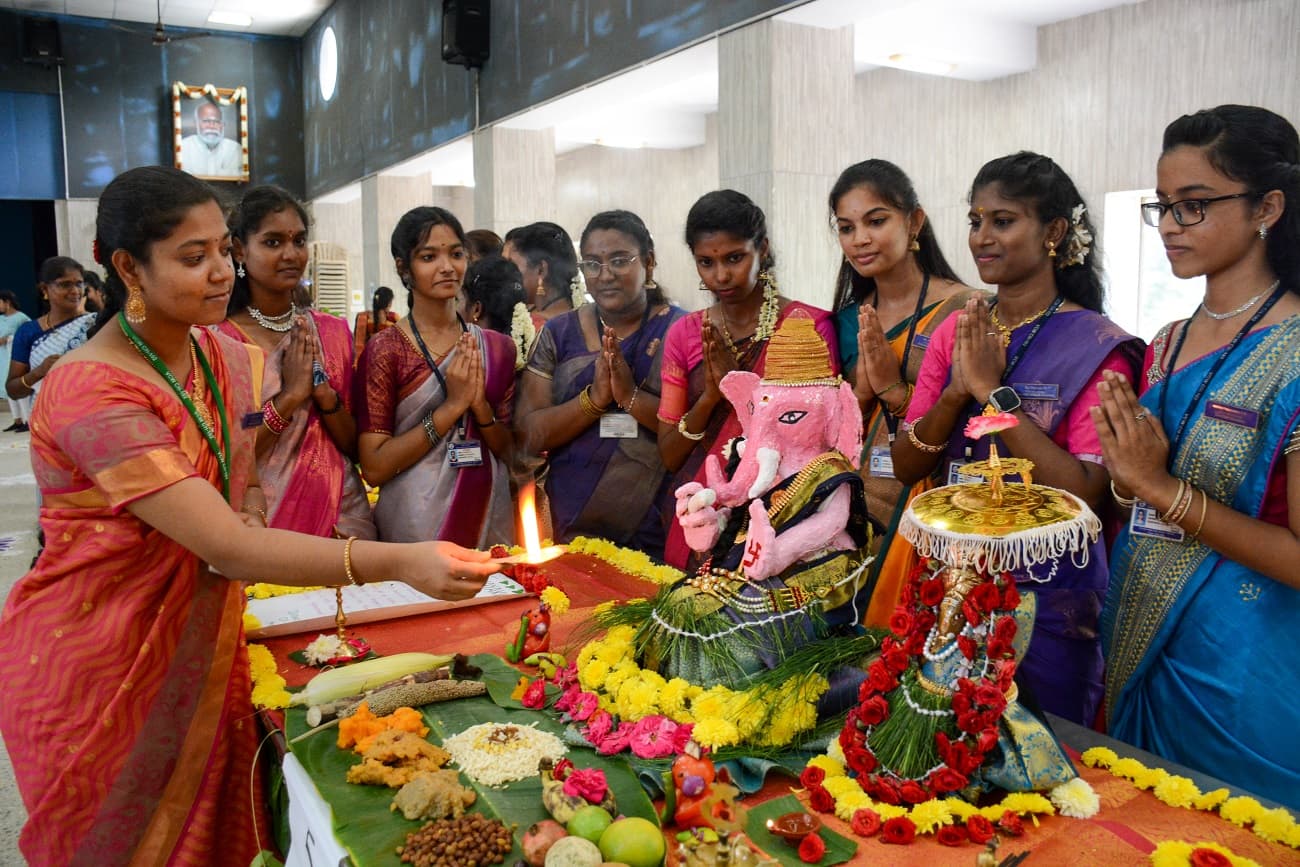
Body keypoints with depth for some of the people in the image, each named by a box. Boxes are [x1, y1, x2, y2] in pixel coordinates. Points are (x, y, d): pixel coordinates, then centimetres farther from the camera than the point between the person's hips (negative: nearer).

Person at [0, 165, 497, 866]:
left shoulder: (225, 357, 1)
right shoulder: (91, 391, -24)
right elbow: (228, 549, -31)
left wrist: (247, 509, -2)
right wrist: (399, 563, -38)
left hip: (199, 651, 6)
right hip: (97, 670, -6)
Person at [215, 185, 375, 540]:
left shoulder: (334, 331, 2)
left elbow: (357, 448, 1)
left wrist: (324, 393, -15)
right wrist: (290, 396, -20)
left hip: (343, 515, 4)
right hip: (260, 519, -3)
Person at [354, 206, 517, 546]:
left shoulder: (497, 347, 3)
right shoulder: (385, 350, -8)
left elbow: (511, 455, 3)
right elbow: (374, 468, -13)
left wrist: (480, 404, -14)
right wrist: (452, 406, -19)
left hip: (492, 519, 4)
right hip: (417, 527, -3)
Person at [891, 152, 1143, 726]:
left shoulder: (1096, 347, -12)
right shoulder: (955, 331, 3)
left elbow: (1085, 493, -21)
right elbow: (906, 467, -1)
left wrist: (995, 391, -22)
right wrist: (958, 392, -17)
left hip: (1047, 598, -4)